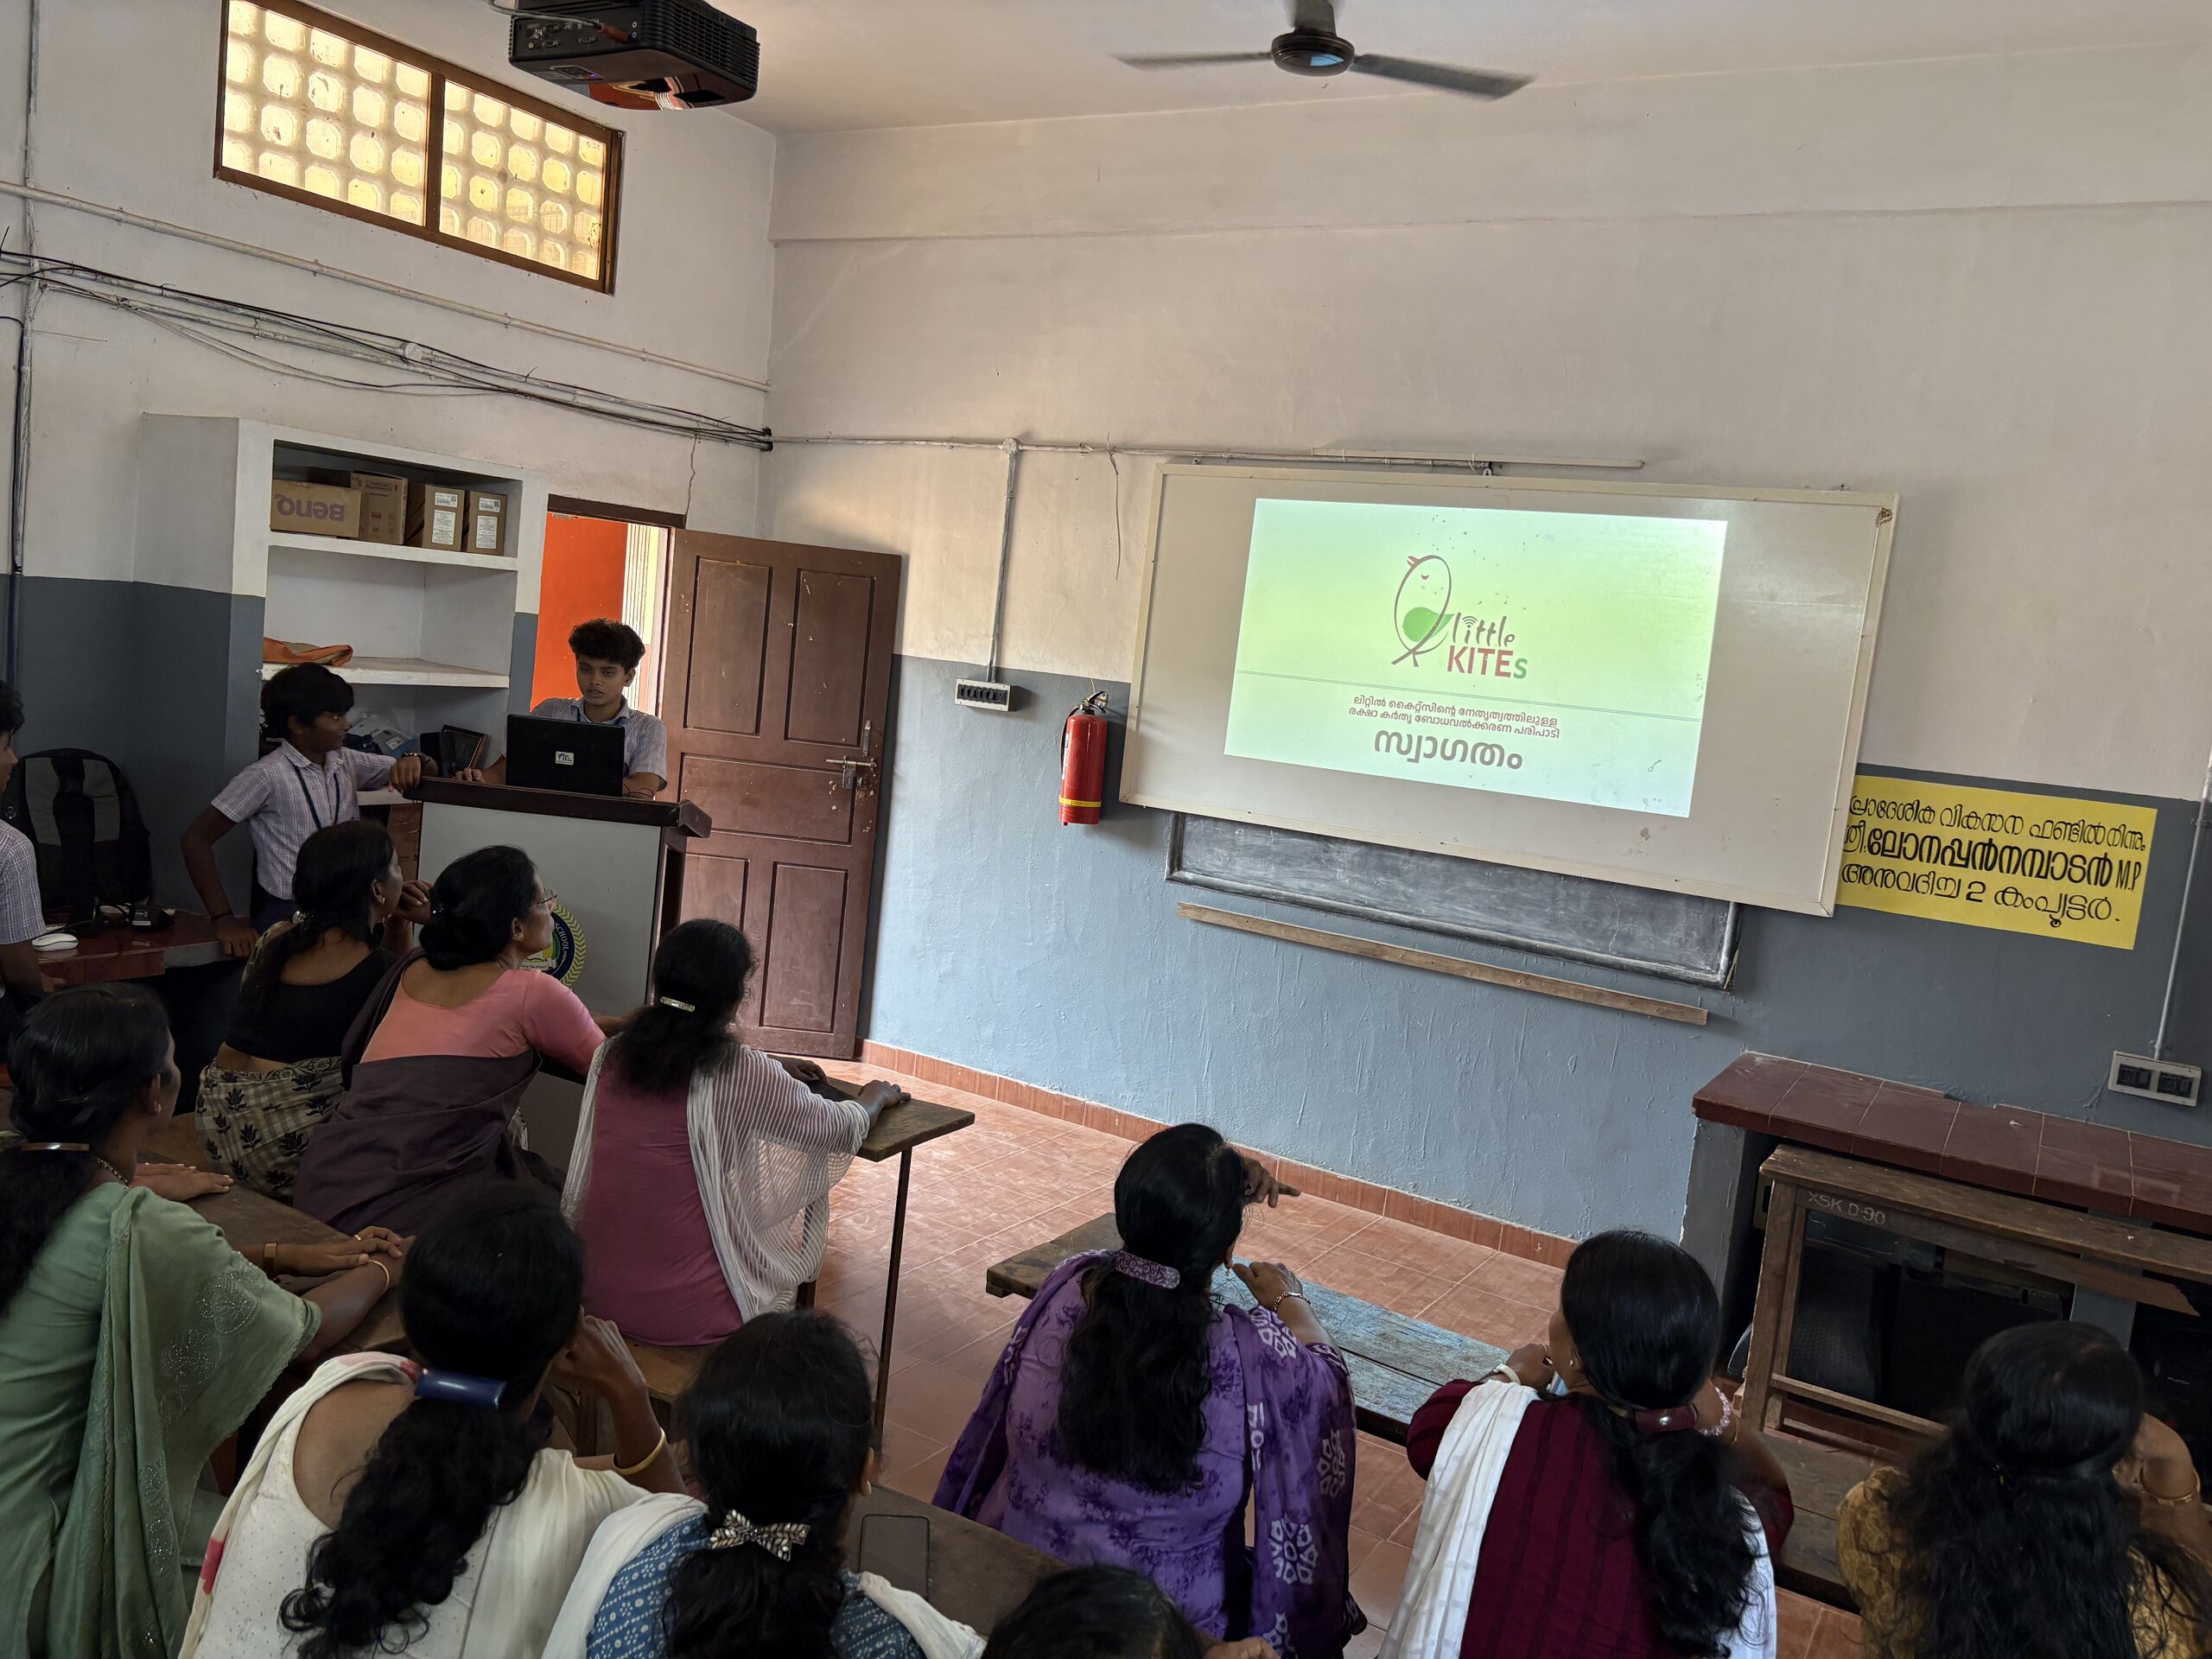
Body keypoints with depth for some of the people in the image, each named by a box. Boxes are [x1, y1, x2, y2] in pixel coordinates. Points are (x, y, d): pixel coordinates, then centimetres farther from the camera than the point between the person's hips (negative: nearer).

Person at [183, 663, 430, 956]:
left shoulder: (346, 763, 7)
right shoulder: (267, 776, -11)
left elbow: (429, 771, 18)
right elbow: (196, 839, -9)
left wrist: (413, 761, -6)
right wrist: (224, 920, -11)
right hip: (287, 916, -6)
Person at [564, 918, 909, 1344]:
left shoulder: (611, 1057, -2)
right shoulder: (742, 1073, -19)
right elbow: (839, 1129, -2)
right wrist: (876, 1098, 18)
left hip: (594, 1290, 5)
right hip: (688, 1316, -5)